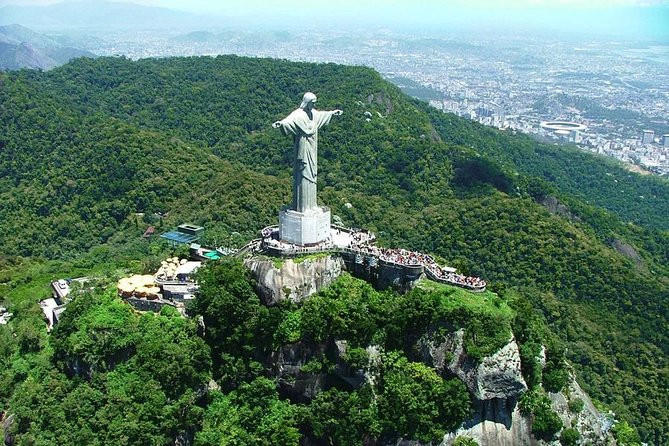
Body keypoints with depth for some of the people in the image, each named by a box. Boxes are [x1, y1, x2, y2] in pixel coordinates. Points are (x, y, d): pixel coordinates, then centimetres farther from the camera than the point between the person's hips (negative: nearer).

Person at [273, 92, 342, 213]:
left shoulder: (313, 113, 9)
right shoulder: (299, 114, -16)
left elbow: (322, 114, 31)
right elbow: (290, 120, -37)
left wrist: (333, 112, 46)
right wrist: (280, 123, -58)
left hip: (312, 151, 9)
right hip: (303, 151, -9)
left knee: (311, 176, 13)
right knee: (303, 176, -6)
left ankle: (310, 204, 23)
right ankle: (301, 207, -1)